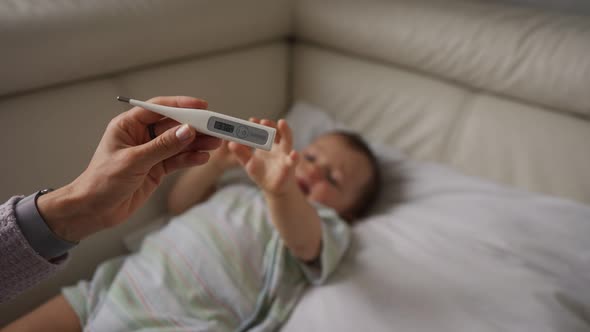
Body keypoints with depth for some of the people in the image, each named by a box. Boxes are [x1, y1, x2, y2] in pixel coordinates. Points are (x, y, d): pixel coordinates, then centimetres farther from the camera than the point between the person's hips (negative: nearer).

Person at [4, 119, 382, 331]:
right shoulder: (245, 190, 20)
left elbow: (301, 238, -23)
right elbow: (179, 203, 23)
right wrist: (217, 161, 7)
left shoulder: (326, 226, 1)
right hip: (128, 280, 7)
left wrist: (280, 190, -45)